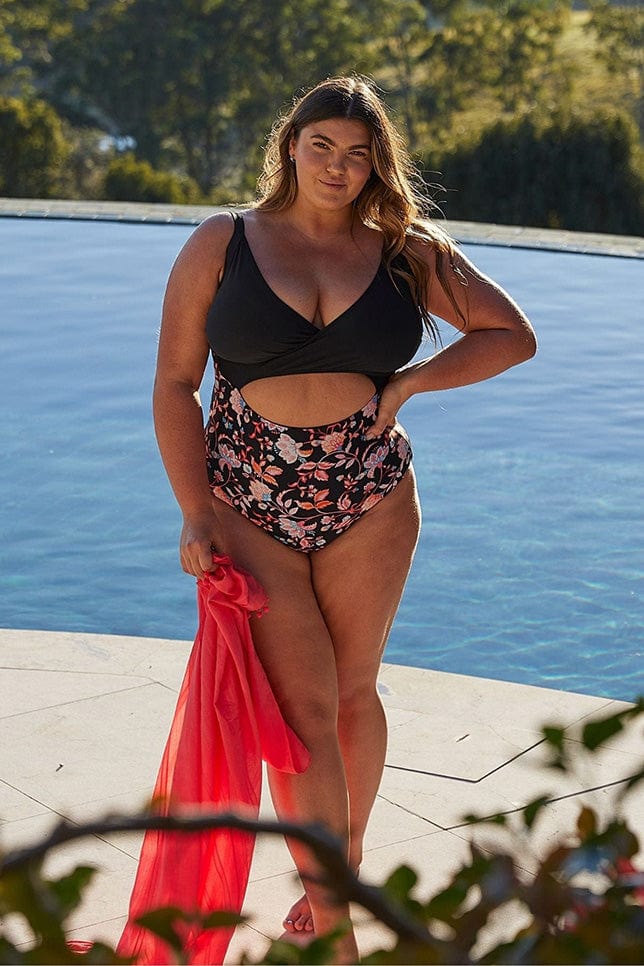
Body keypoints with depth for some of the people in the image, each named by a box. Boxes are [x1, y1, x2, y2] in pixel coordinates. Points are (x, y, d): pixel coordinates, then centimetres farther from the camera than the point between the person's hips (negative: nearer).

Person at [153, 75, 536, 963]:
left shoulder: (405, 253, 4)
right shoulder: (221, 246, 0)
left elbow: (513, 335, 9)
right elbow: (175, 386, 0)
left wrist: (408, 385, -3)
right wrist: (195, 513, -8)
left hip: (371, 504, 1)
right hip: (249, 508, -1)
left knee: (352, 692, 12)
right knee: (304, 708, -4)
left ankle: (343, 864, 35)